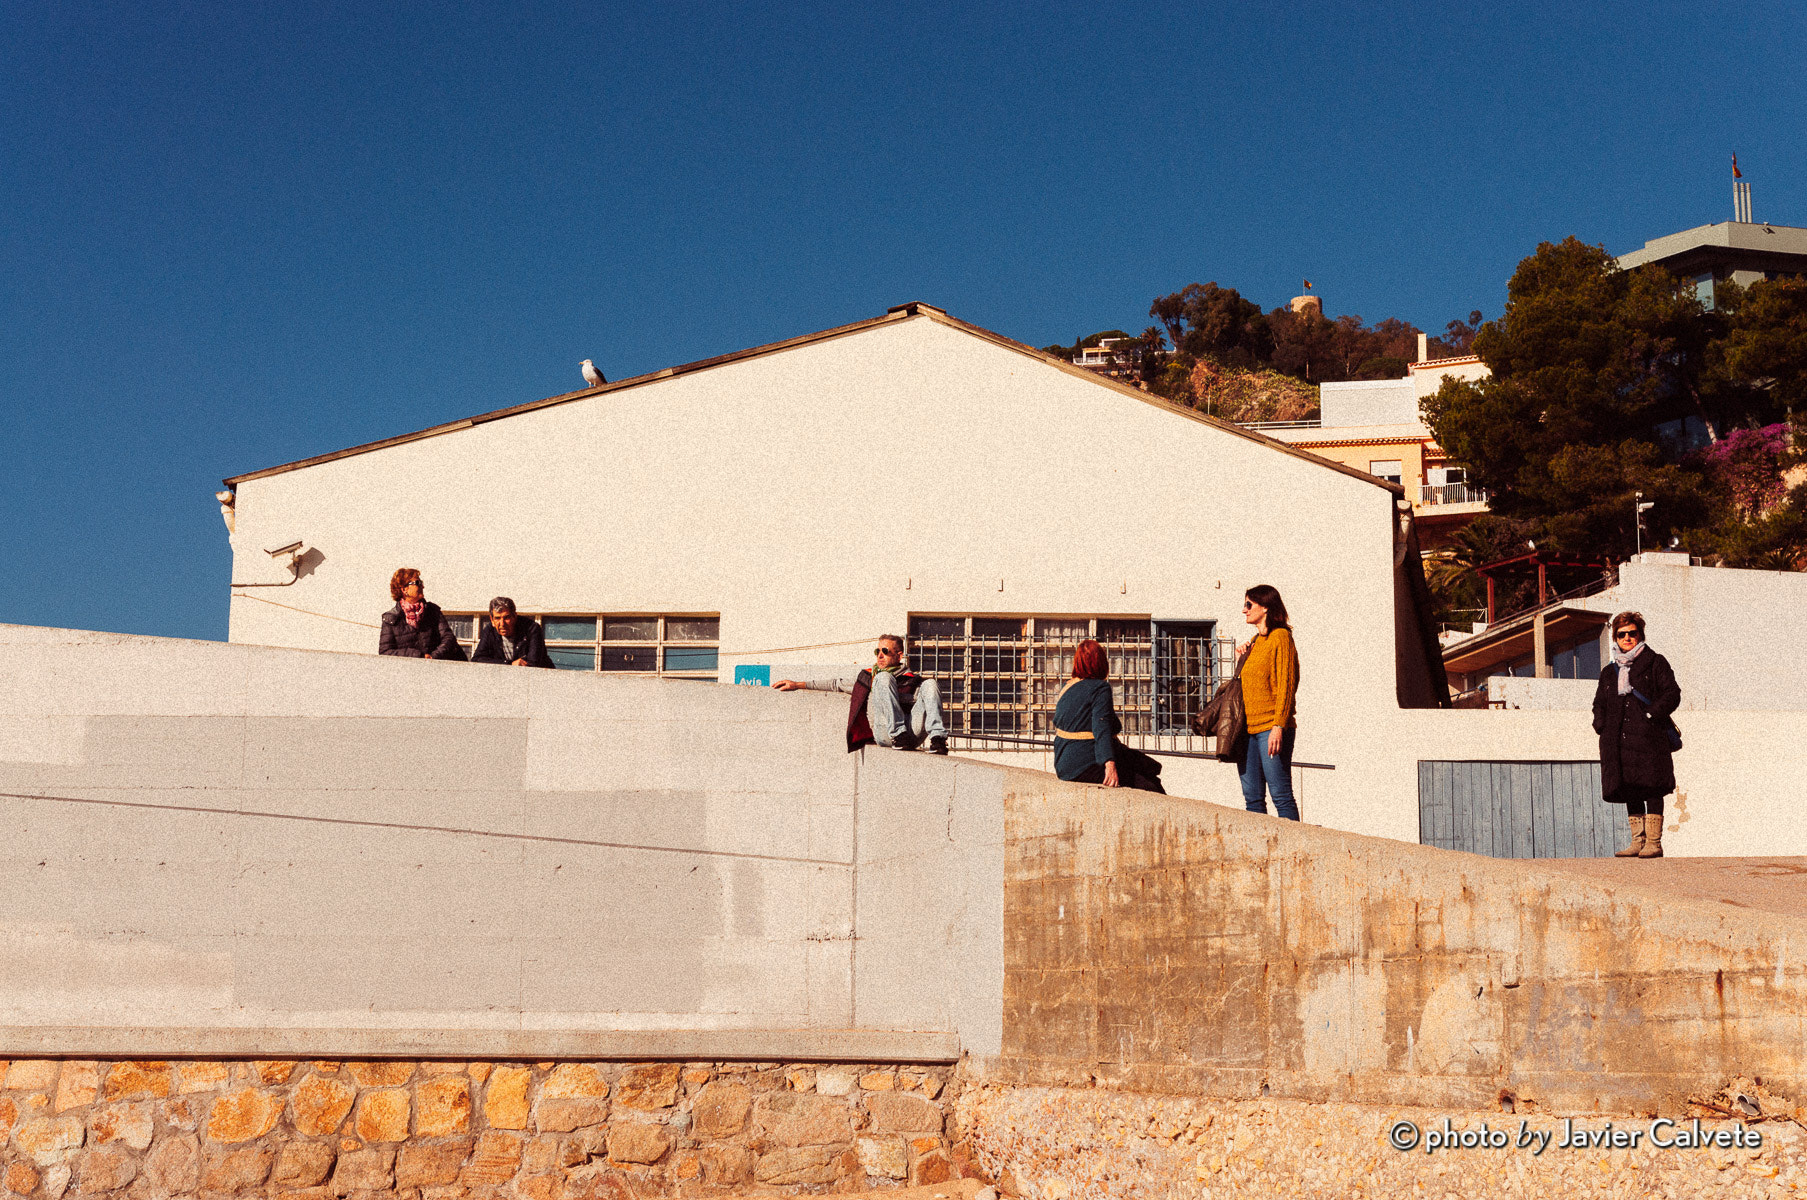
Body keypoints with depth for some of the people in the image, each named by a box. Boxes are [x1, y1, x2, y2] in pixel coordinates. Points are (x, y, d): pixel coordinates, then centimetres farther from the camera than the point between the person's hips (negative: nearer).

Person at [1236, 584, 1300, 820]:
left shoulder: (1280, 637, -3)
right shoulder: (1254, 642, 21)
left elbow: (1286, 685, -11)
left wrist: (1278, 726, -18)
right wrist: (1244, 656, 11)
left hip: (1271, 728, -8)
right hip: (1248, 729, 8)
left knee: (1281, 796, -9)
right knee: (1252, 798, 5)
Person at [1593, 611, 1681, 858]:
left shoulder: (1654, 663, 7)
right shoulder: (1609, 672, 21)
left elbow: (1672, 694, -1)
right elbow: (1599, 704, 25)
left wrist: (1651, 715, -13)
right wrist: (1601, 724, 5)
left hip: (1648, 736, -5)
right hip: (1618, 740, 5)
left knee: (1651, 789, -8)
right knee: (1628, 791, 5)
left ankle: (1654, 842, -8)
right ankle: (1637, 841, 9)